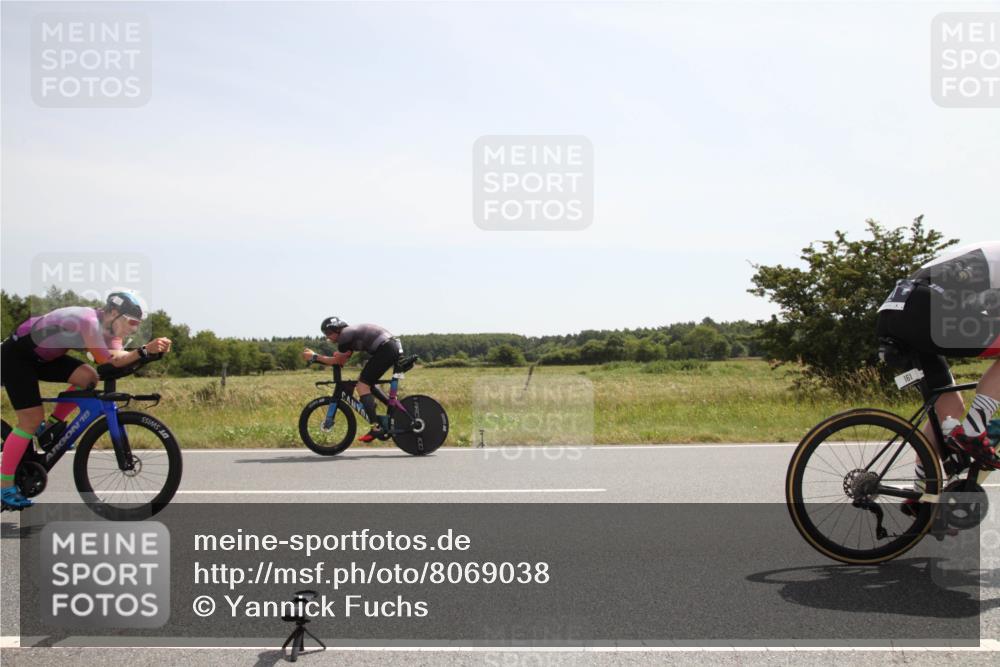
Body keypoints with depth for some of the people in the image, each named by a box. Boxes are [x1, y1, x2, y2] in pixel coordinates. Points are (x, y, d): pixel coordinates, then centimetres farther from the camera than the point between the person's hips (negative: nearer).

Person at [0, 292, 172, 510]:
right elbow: (107, 361, -35)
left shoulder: (109, 327, -5)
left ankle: (52, 427, 6)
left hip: (41, 356, 8)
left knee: (88, 377, -10)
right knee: (32, 419, -10)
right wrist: (145, 350, -39)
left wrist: (150, 348, -33)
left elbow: (117, 359, -20)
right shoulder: (89, 321, -30)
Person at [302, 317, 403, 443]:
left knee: (362, 385, -8)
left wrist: (314, 356, 3)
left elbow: (337, 361, -2)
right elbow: (341, 361, 21)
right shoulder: (350, 333, 23)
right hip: (394, 346, 10)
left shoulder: (345, 335, -6)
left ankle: (376, 428, -14)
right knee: (367, 383, 21)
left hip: (386, 349, -10)